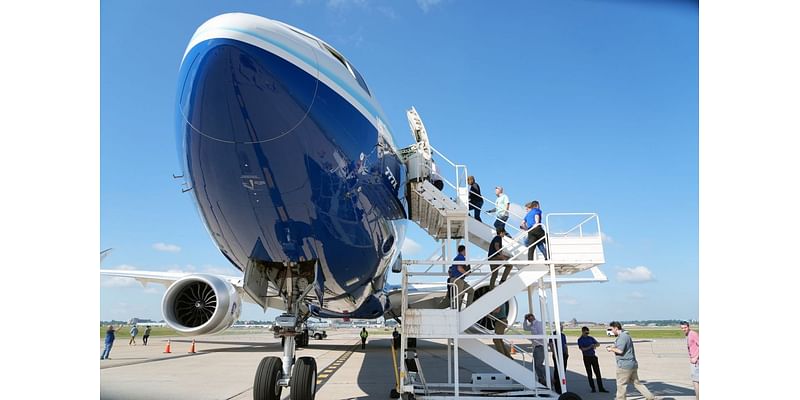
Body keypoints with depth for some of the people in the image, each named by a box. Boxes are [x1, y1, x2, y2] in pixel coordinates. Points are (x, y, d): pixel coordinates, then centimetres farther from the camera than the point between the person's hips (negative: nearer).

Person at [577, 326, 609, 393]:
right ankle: (593, 388, 13)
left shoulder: (590, 338, 8)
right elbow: (582, 349, -12)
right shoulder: (580, 340, -3)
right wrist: (590, 347, -21)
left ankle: (601, 388, 9)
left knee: (598, 372, 3)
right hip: (586, 357, -3)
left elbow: (598, 344, 9)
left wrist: (595, 345, -13)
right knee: (589, 374, 4)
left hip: (593, 356, 3)